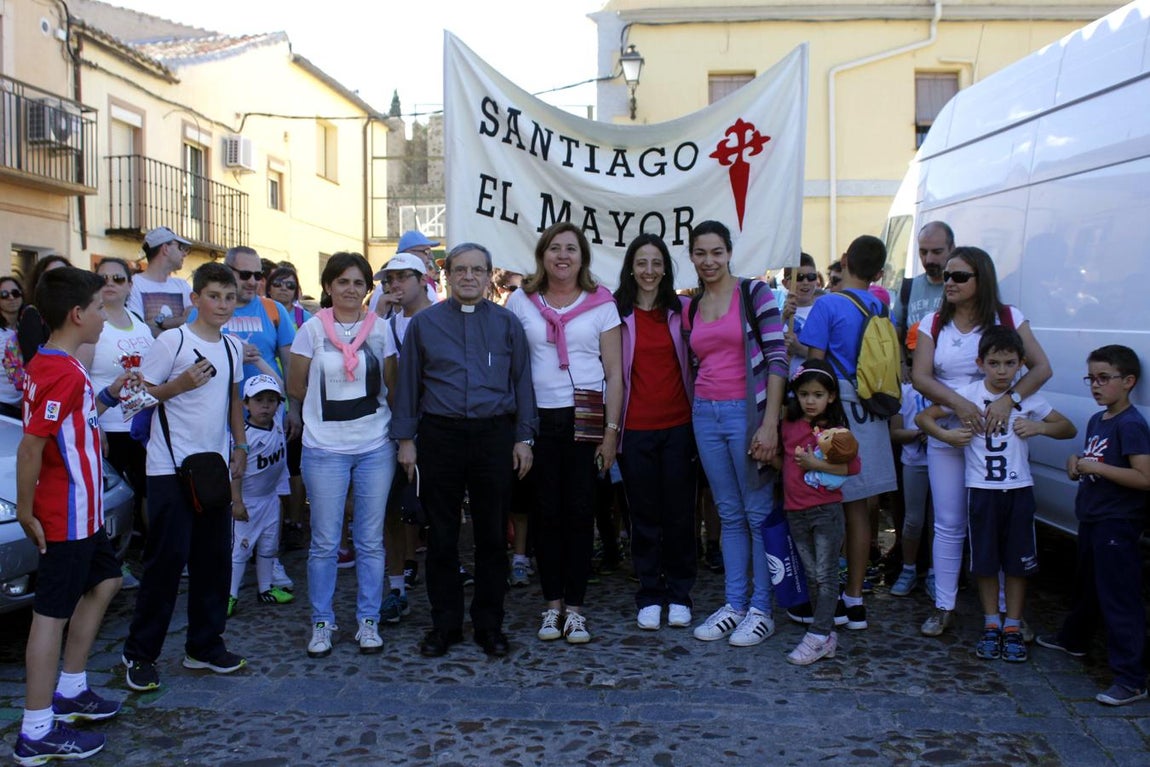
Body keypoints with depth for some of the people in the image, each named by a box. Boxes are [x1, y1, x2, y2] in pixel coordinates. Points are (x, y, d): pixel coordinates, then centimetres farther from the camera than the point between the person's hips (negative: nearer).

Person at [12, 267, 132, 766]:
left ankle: (70, 692, 31)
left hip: (81, 511, 10)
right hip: (66, 516, -10)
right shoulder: (63, 372, -22)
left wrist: (109, 394, 16)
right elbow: (30, 446, -25)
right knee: (53, 612, -4)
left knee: (104, 582, 22)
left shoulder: (51, 366, 10)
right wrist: (26, 512, -19)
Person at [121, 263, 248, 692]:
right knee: (167, 559, -4)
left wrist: (239, 446, 16)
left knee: (214, 559, 9)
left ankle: (205, 647, 22)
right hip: (171, 467, -6)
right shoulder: (172, 341, -9)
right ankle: (140, 653, 9)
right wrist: (180, 385, -22)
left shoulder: (232, 347, 10)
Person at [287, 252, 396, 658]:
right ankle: (321, 623, 18)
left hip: (375, 447, 1)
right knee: (324, 543, 4)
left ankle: (368, 622, 19)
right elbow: (296, 388, 7)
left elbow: (392, 387, 9)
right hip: (325, 448, -1)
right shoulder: (313, 329, 0)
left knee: (371, 541, 7)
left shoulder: (380, 329, 3)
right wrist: (329, 408, 9)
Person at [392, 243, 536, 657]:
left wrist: (523, 437, 2)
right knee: (441, 537, 7)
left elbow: (522, 382, 8)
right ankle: (444, 624, 19)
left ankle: (489, 625, 19)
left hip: (494, 436, 0)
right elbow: (408, 382, 8)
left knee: (492, 535, 6)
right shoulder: (424, 323, 7)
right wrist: (405, 438, 2)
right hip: (439, 436, 0)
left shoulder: (507, 323, 7)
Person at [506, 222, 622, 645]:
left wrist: (612, 429, -4)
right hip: (538, 419, 1)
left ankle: (575, 607, 12)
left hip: (585, 417, -1)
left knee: (579, 513, 2)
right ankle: (552, 603, 17)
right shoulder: (521, 300, 7)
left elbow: (614, 372, 3)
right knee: (546, 513, 5)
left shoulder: (601, 304, 4)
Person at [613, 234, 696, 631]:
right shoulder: (618, 313, 1)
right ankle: (649, 597, 17)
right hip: (636, 428, -1)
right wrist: (612, 426, -5)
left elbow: (691, 363, 8)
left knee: (679, 513, 6)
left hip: (678, 424, 1)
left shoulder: (680, 310, 5)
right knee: (645, 515, 6)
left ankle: (679, 595, 19)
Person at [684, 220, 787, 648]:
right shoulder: (692, 308, 12)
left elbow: (777, 358, -10)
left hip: (747, 412, -5)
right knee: (730, 514, 12)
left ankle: (762, 610, 10)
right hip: (706, 415, 5)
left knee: (759, 514, 1)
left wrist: (770, 424, -16)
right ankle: (734, 604, 19)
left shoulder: (754, 293, -4)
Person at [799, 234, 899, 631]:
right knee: (859, 512, 12)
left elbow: (815, 363, -12)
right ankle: (855, 598, 19)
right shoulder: (881, 306, 7)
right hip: (871, 415, 6)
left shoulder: (828, 305, -11)